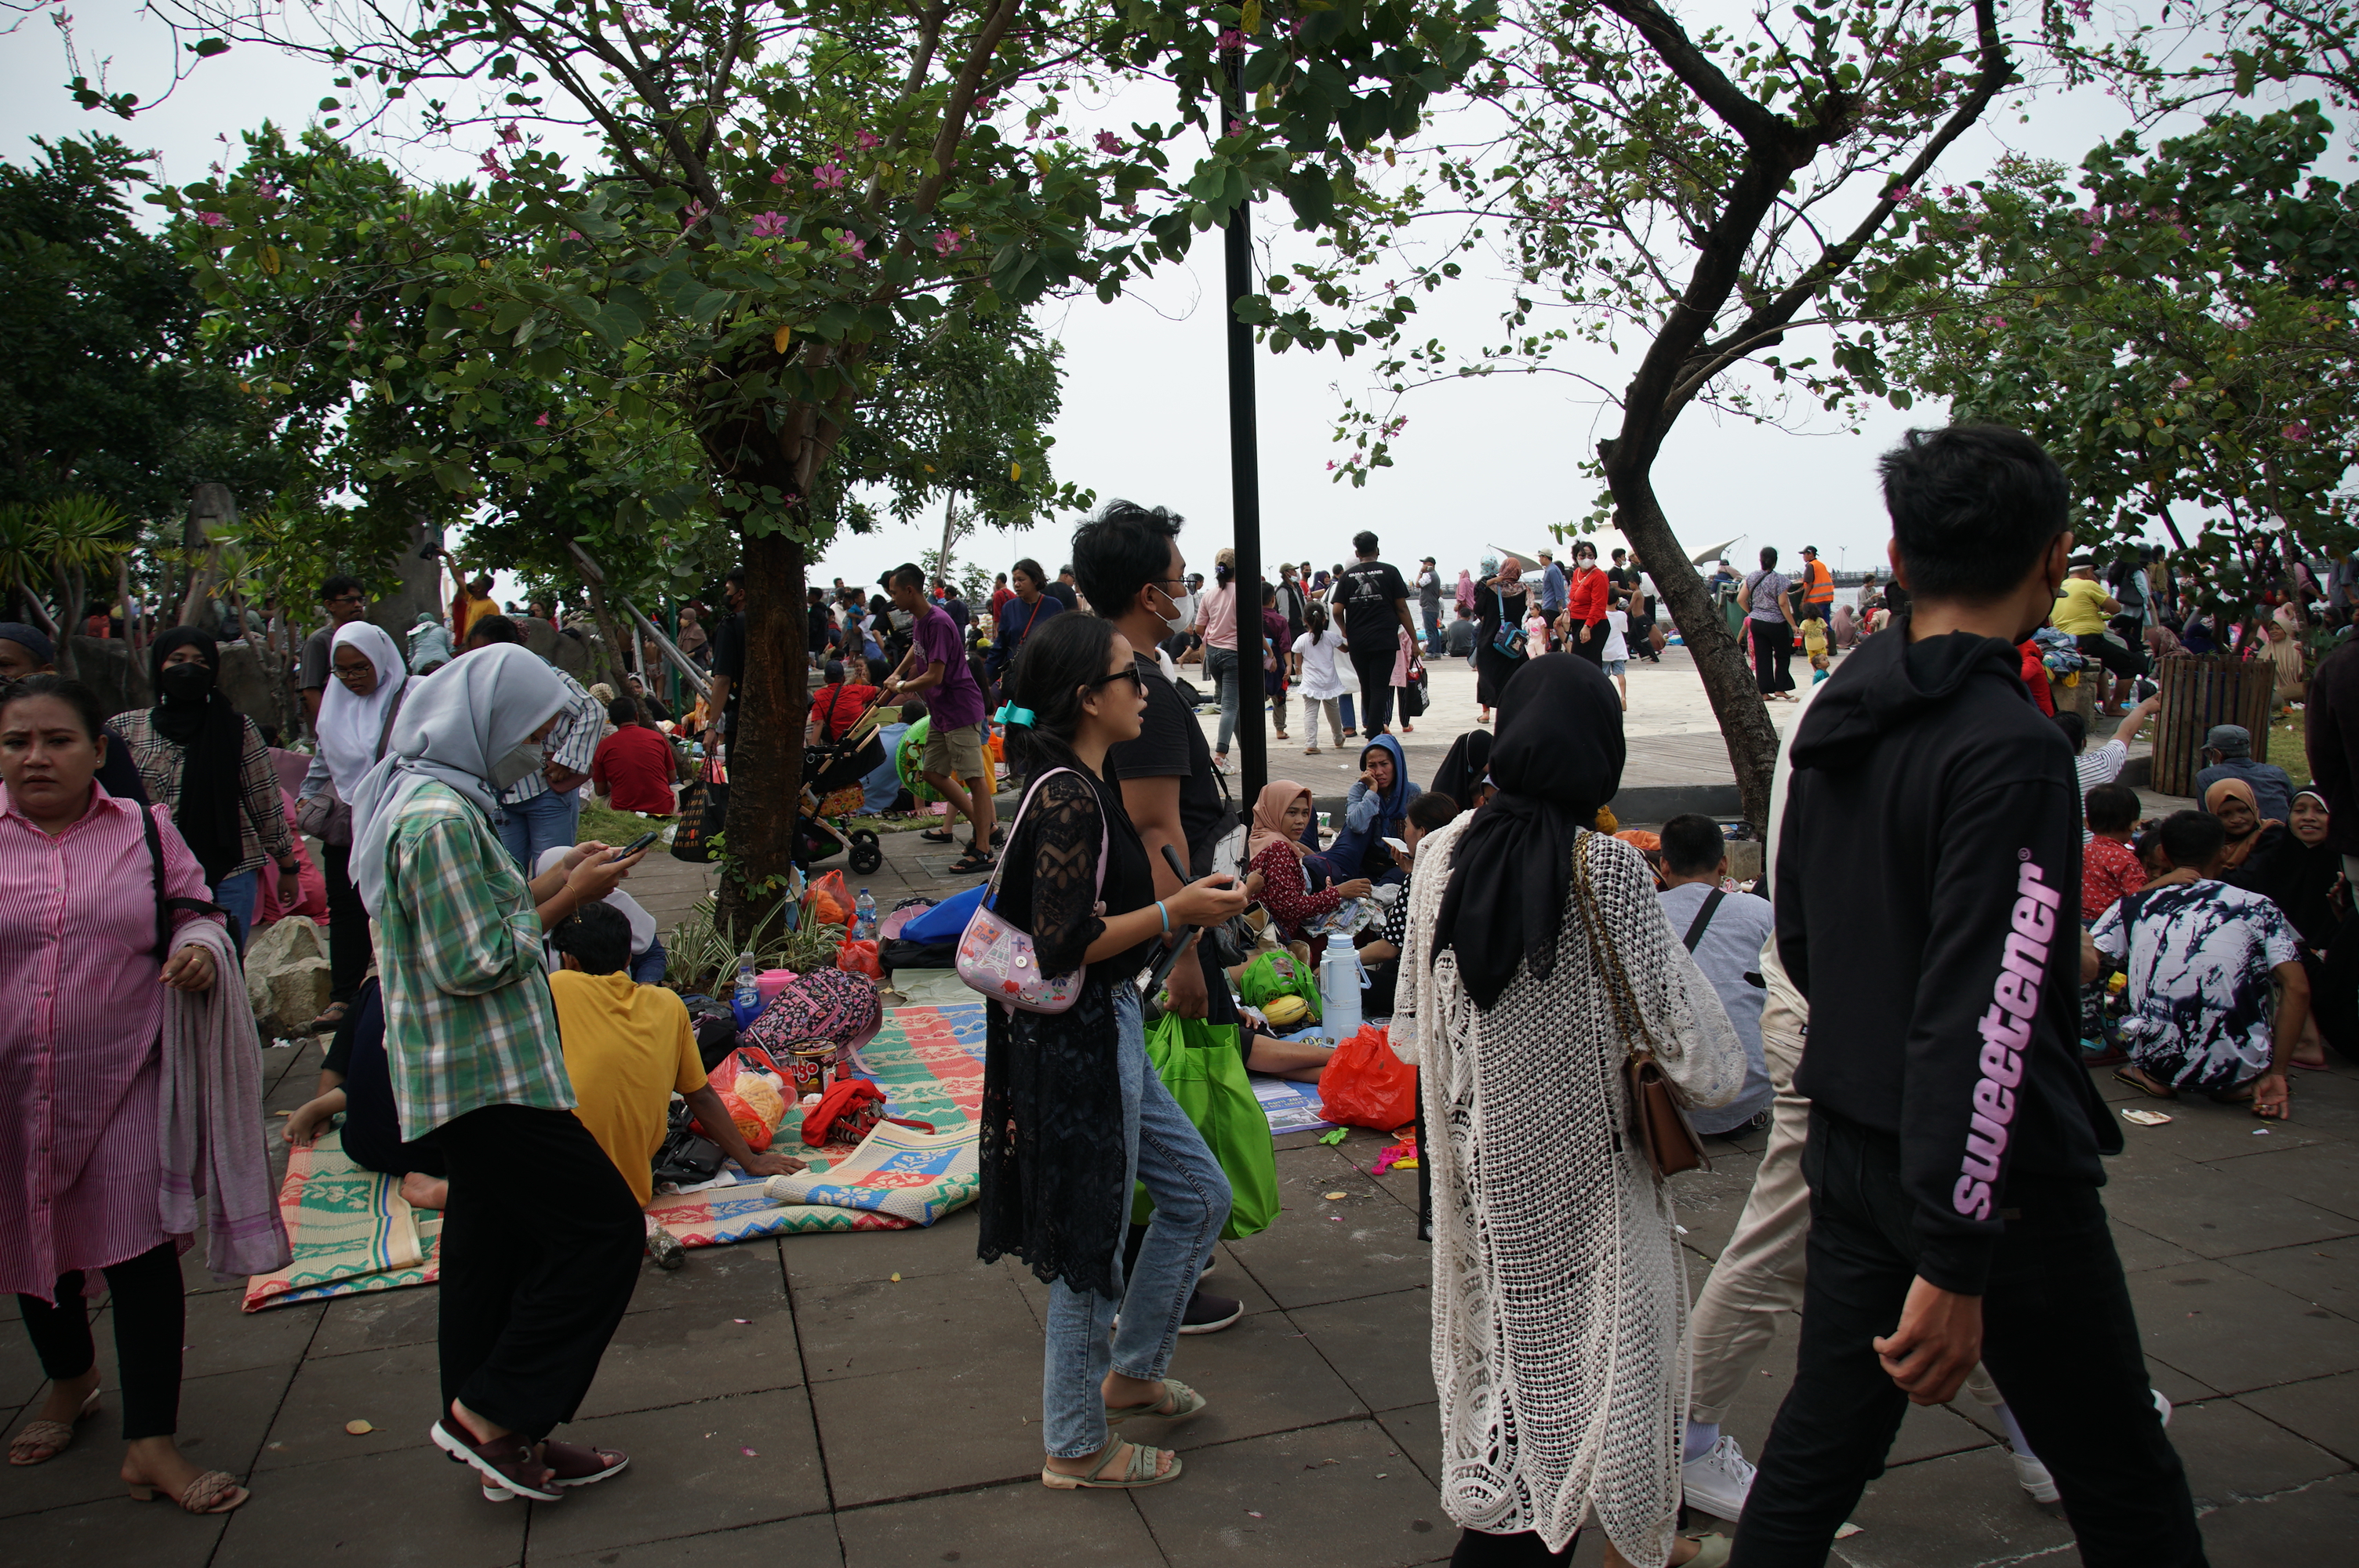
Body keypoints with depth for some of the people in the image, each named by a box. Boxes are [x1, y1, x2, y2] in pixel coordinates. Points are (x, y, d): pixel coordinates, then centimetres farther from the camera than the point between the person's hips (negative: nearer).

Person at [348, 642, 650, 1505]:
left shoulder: (425, 798, 13)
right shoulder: (440, 817, -21)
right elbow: (474, 963, -21)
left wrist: (549, 882, 9)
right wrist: (567, 900, -12)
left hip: (471, 1071, 11)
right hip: (485, 1076, -11)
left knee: (498, 1242, 16)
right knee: (603, 1223, -5)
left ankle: (496, 1435, 26)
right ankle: (494, 1412, 4)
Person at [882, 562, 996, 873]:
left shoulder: (938, 623, -21)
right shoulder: (917, 619, 8)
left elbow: (934, 676, -22)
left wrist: (901, 687, -7)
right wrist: (897, 675, 21)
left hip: (961, 708, -11)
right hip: (939, 711, 11)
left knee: (973, 777, -9)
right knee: (934, 773, 14)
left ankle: (983, 851, -8)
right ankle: (982, 825, 22)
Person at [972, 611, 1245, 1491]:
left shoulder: (1078, 784, 10)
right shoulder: (1069, 797, -21)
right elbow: (1061, 943, -25)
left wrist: (1182, 906, 16)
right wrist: (1174, 911, -20)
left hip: (1103, 1031, 10)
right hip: (1078, 1040, -10)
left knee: (1201, 1194, 19)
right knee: (1090, 1241, 5)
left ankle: (1129, 1372, 36)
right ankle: (1077, 1447, 25)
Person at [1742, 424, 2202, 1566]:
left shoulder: (1834, 717, 4)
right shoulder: (2008, 745, -20)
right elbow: (1981, 1011, -26)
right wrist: (1955, 1262, -25)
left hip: (1851, 1141, 7)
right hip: (1993, 1173, -7)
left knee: (1818, 1447, 15)